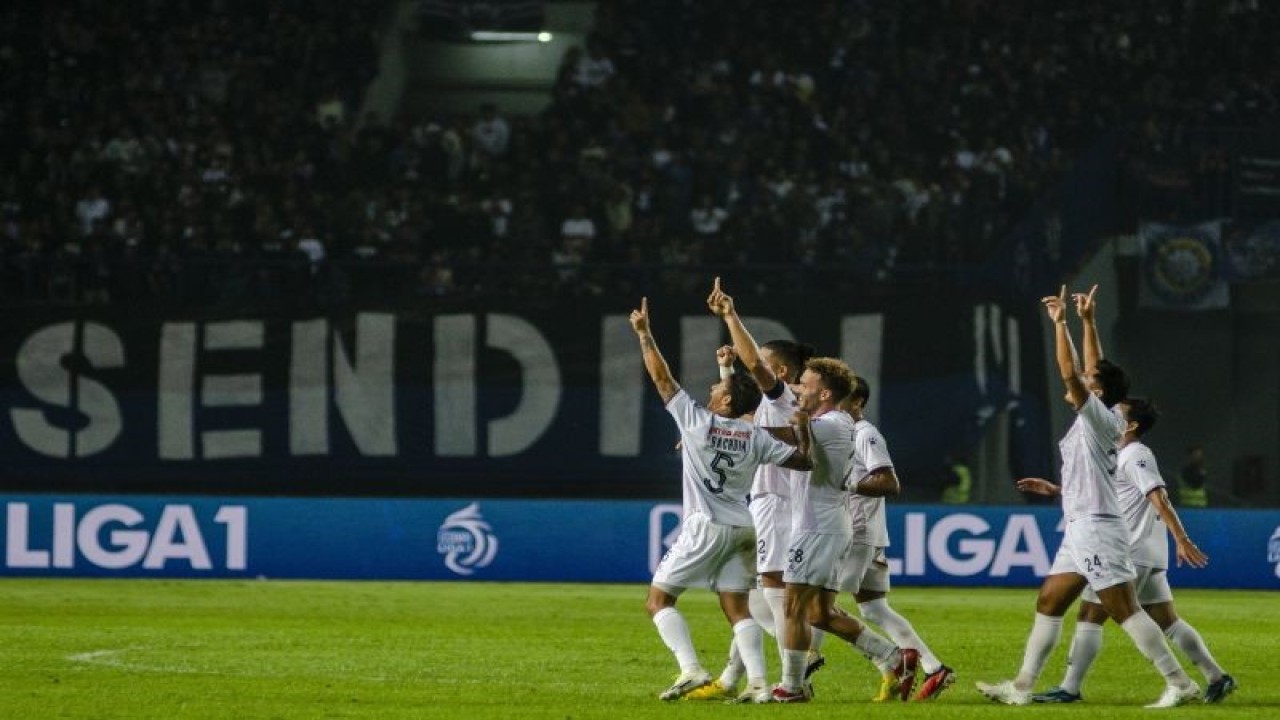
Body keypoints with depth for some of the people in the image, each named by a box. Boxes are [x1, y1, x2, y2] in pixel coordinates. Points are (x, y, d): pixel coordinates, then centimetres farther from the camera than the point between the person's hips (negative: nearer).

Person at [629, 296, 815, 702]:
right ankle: (759, 683, -7)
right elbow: (803, 461, 2)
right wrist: (803, 431, 14)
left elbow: (662, 378, 0)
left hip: (704, 527, -5)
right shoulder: (756, 437, 4)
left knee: (658, 600, 1)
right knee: (737, 608, 7)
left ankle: (691, 669, -15)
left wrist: (644, 334, 7)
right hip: (741, 528, 5)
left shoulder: (696, 420, -5)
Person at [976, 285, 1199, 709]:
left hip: (1097, 529, -10)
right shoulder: (1096, 419, 13)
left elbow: (1069, 372, -19)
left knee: (1125, 610, -12)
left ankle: (1179, 683, -12)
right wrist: (1087, 320, 22)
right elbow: (1095, 368, 25)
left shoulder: (1100, 418, -10)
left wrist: (1060, 322, -14)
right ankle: (1022, 686, 13)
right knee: (1048, 603, 11)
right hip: (1080, 531, 10)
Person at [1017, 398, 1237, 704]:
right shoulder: (1126, 457, 21)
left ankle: (1070, 688, -6)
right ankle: (1216, 677, 6)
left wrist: (1182, 540, -28)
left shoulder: (1135, 456, -10)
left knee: (1089, 617, -6)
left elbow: (1160, 500, -20)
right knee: (1167, 621, 9)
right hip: (1147, 557, 10)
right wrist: (1053, 489, 26)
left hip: (1128, 556, -10)